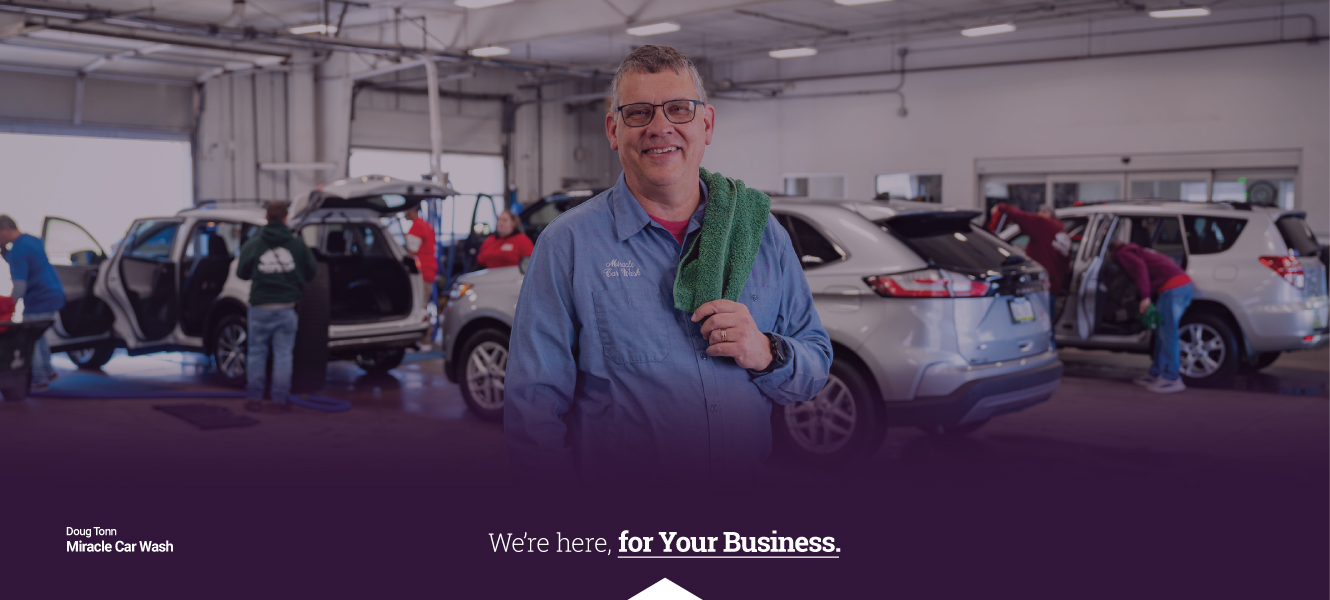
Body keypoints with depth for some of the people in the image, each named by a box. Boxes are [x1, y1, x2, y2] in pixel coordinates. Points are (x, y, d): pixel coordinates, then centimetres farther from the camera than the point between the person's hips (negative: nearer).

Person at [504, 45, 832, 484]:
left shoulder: (762, 234, 1)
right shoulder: (567, 244, -9)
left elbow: (818, 363, 5)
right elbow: (533, 410, -10)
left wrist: (768, 355, -15)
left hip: (750, 480, 3)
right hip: (617, 485, -2)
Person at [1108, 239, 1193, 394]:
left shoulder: (1121, 253, 6)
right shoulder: (1137, 250, 33)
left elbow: (1139, 267, -12)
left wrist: (1145, 297, -18)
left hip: (1171, 287, -10)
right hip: (1184, 283, 10)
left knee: (1167, 334, -7)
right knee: (1162, 333, 16)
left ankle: (1172, 379, -5)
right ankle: (1156, 374, 22)